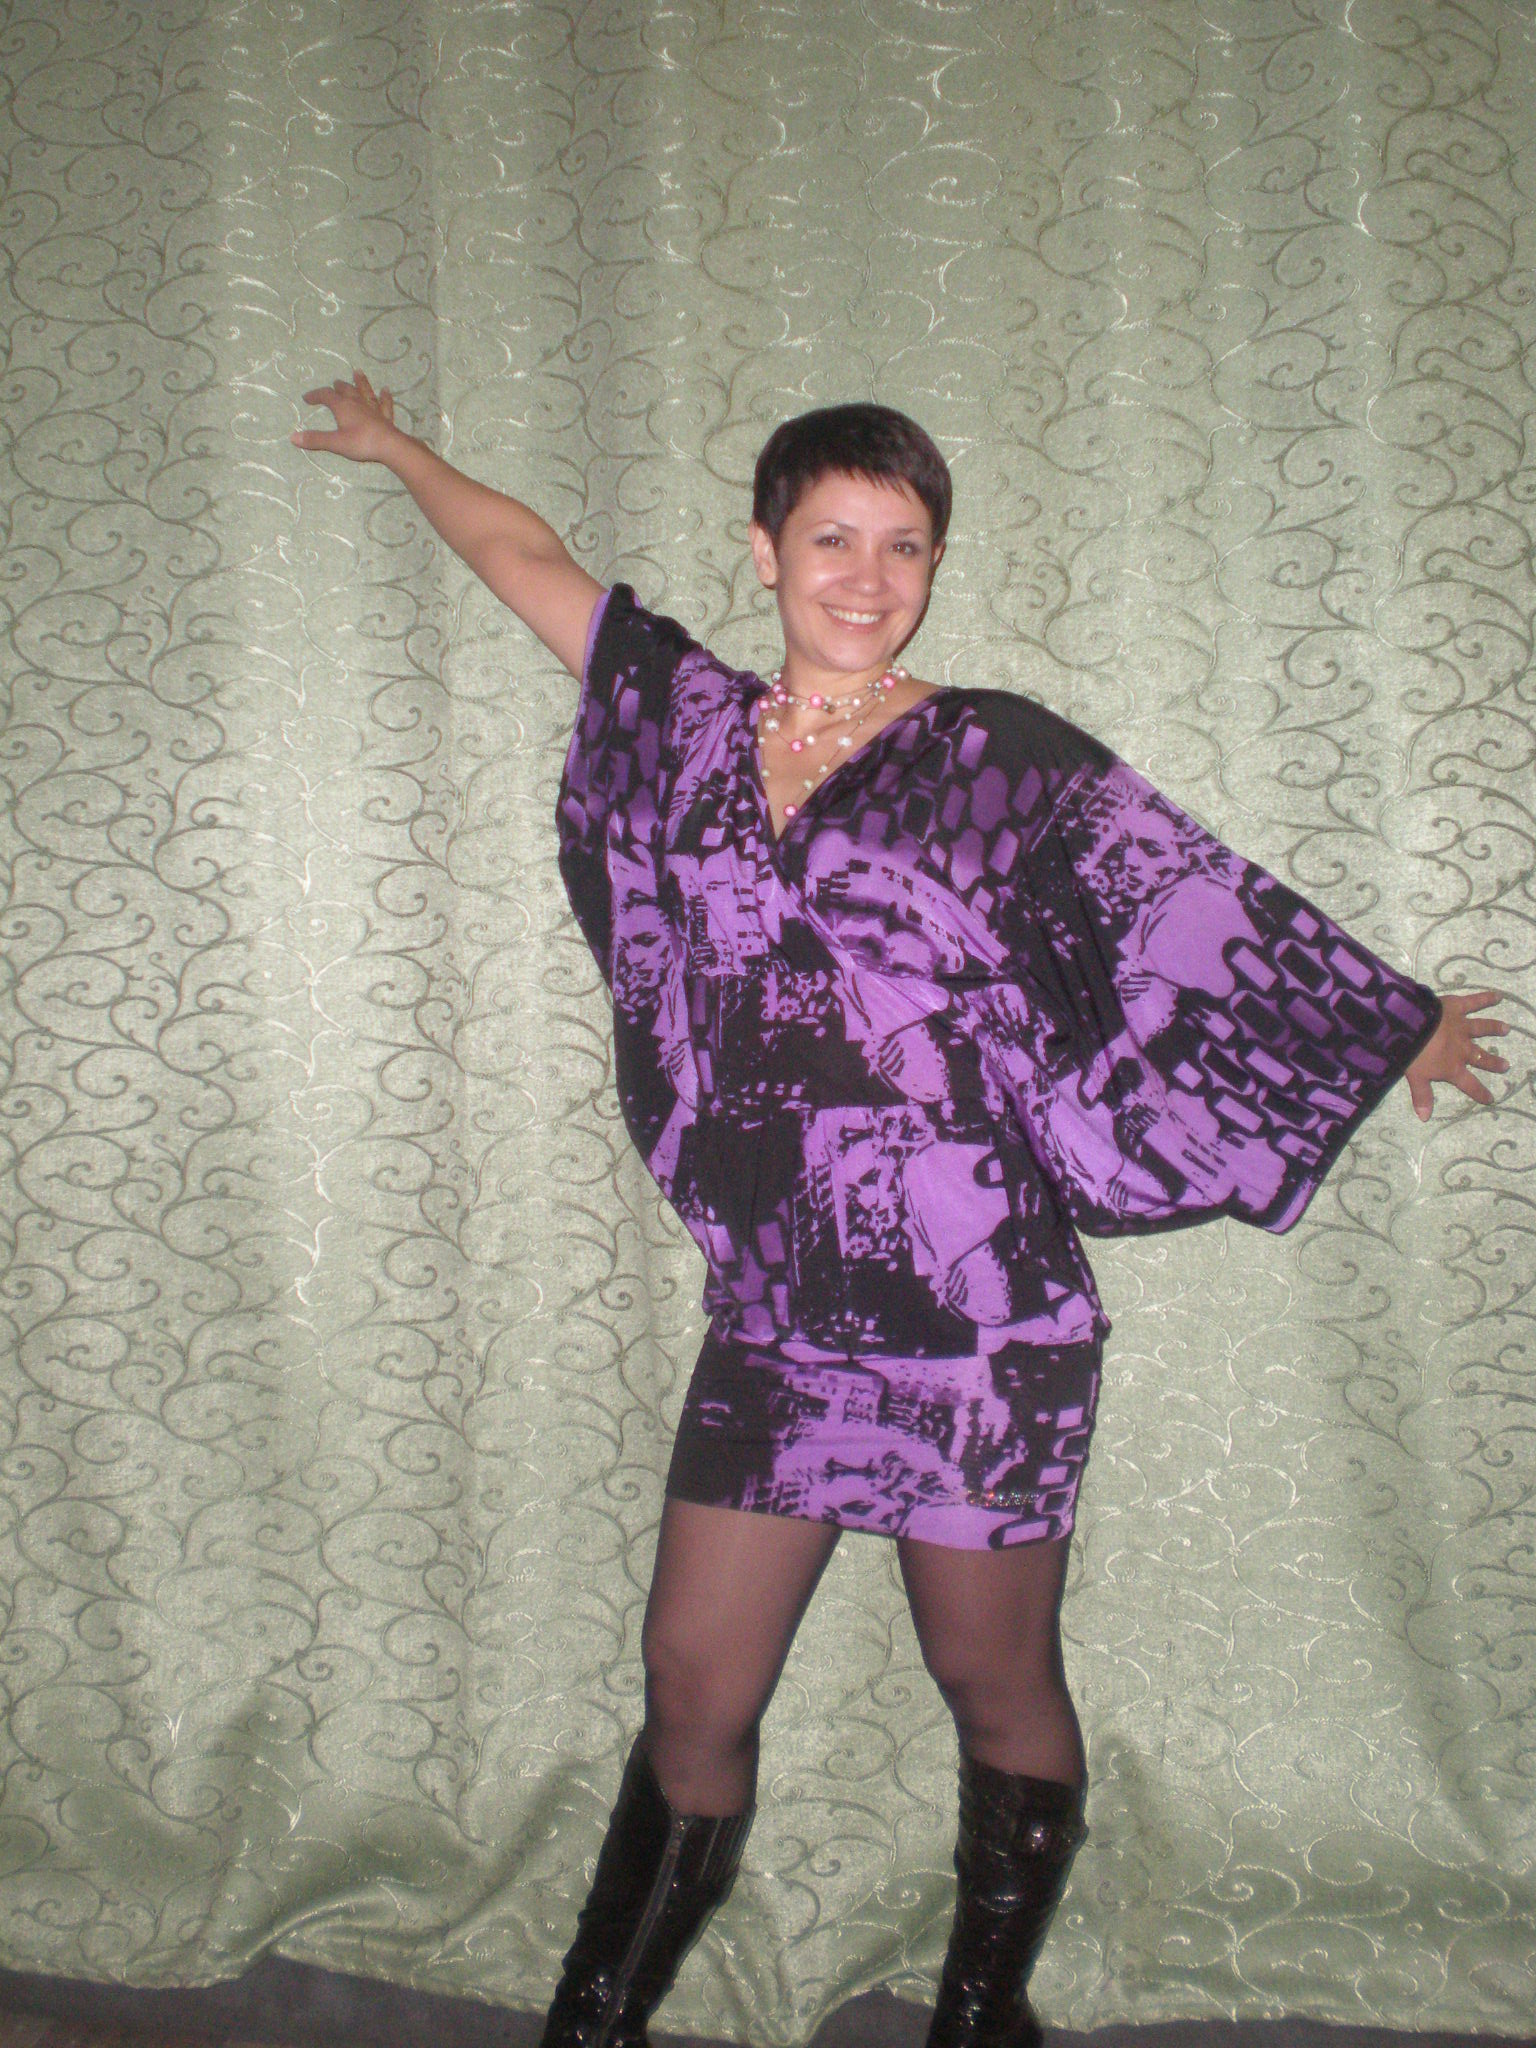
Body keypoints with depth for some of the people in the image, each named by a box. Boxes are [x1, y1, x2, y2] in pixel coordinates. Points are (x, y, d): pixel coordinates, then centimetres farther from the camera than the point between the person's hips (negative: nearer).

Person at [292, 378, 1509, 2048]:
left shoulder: (1000, 759, -3)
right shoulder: (688, 717, 7)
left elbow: (1210, 910, 6)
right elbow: (524, 557, 21)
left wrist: (1404, 1027, 15)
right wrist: (394, 446, 36)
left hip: (979, 1319, -3)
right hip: (772, 1321, 3)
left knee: (996, 1688, 12)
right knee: (692, 1689, 9)